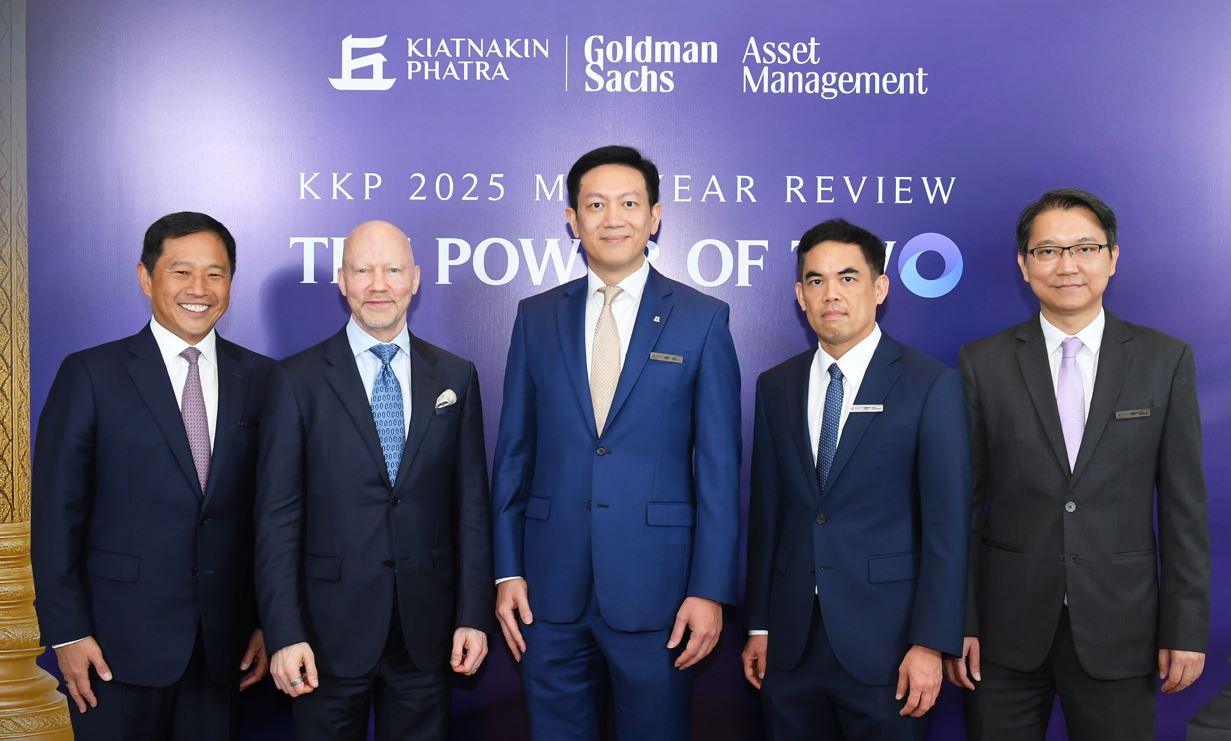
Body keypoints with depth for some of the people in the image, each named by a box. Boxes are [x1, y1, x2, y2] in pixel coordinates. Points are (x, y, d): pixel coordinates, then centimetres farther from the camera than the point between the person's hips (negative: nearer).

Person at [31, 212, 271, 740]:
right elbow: (56, 511, -4)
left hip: (222, 640, 2)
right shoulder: (90, 375, -4)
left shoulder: (261, 378, 3)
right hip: (119, 638, -2)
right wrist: (66, 632, -7)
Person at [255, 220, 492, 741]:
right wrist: (284, 634, -10)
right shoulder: (298, 380, -3)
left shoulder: (455, 376, 4)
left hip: (427, 628, 2)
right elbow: (277, 516, -5)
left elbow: (471, 503, 3)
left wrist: (474, 615, 0)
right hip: (331, 627, -2)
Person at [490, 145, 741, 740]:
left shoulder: (702, 320, -2)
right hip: (550, 586, 2)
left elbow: (719, 466, -3)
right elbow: (514, 453, 7)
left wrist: (710, 590, -7)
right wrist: (507, 571, 4)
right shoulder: (536, 317, 5)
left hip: (655, 585, -2)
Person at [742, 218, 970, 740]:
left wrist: (931, 643, -11)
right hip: (791, 640, 4)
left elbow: (947, 525, -8)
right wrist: (759, 624, 8)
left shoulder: (931, 385, -6)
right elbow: (766, 512, 7)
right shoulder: (775, 386, 6)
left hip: (883, 640, -3)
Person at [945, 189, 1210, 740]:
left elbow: (1184, 504, 1)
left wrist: (1187, 628, -1)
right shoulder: (983, 363, -1)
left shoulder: (1165, 359, 1)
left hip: (1118, 627, 1)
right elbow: (964, 501, -1)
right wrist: (958, 622, -3)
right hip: (1006, 628, 0)